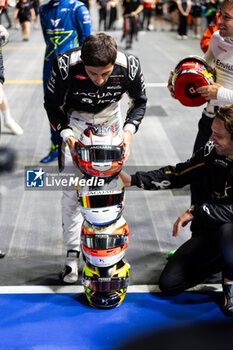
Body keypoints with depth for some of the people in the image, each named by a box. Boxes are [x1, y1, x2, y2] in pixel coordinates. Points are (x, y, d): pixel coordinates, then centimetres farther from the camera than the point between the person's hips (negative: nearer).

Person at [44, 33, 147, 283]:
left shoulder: (129, 66, -28)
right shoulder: (65, 65, -33)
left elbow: (140, 101, -6)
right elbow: (52, 104, -14)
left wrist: (129, 129, -22)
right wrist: (67, 135, -27)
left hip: (111, 120, 1)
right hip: (75, 120, -1)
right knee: (71, 190, -7)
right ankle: (73, 252, 8)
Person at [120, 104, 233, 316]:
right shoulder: (213, 150, -7)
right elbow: (178, 175, 4)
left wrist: (196, 212, -29)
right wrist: (132, 179, -3)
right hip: (210, 229, 5)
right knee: (168, 284, 0)